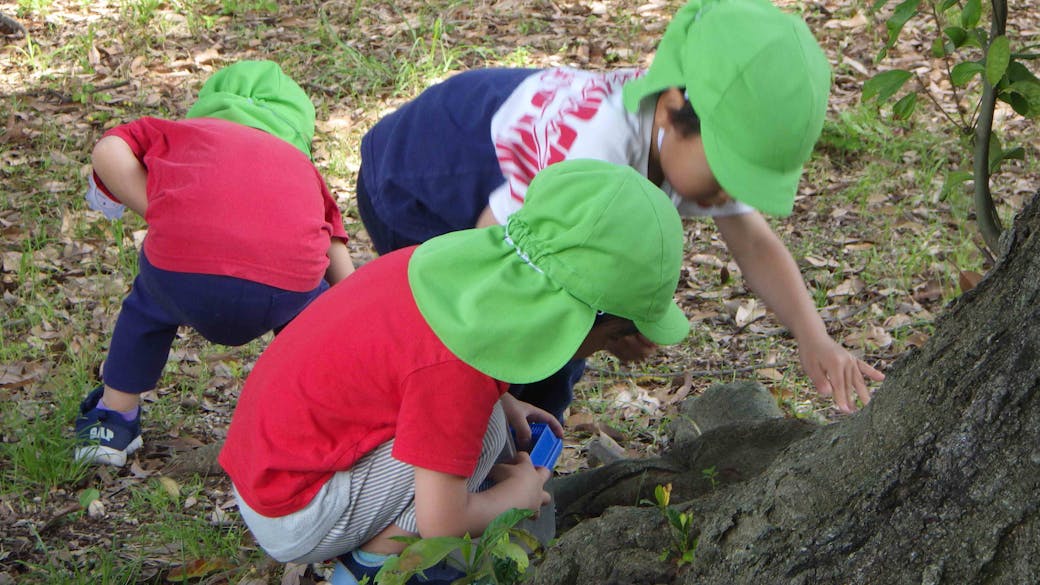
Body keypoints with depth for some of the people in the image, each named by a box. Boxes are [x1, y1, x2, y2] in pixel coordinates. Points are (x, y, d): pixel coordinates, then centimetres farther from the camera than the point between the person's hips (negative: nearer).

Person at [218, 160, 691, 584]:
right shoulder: (457, 369, -30)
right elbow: (443, 523, -25)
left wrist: (501, 402, 9)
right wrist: (519, 493, -5)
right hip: (292, 523, -9)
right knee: (483, 431, -17)